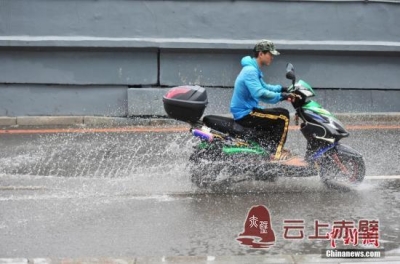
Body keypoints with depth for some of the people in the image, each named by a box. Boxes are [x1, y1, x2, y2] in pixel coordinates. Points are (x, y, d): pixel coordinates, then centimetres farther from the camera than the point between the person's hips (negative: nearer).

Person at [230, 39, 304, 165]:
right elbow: (259, 93, -33)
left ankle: (270, 147, 23)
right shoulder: (250, 71, -19)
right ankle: (277, 153, -13)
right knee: (283, 115, -14)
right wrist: (282, 96, -32)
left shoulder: (253, 69, 14)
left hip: (244, 112, 11)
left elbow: (263, 87, 28)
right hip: (245, 114, -11)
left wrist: (282, 89, 15)